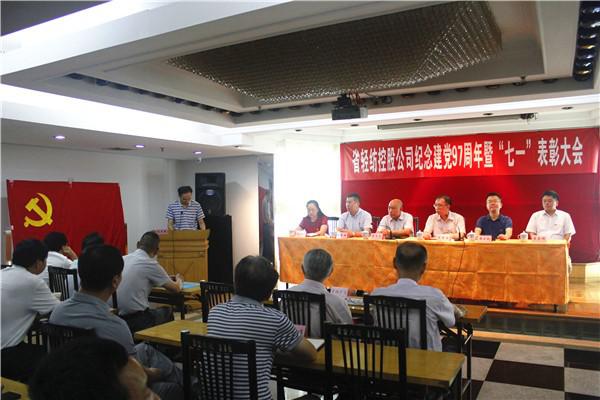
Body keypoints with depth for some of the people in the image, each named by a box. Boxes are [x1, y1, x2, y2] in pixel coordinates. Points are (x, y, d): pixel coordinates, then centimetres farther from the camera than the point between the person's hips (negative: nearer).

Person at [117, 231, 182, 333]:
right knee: (167, 311, 21)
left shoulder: (123, 259, 8)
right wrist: (178, 281, 23)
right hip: (137, 320, -6)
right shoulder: (151, 264, -10)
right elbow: (176, 289, 0)